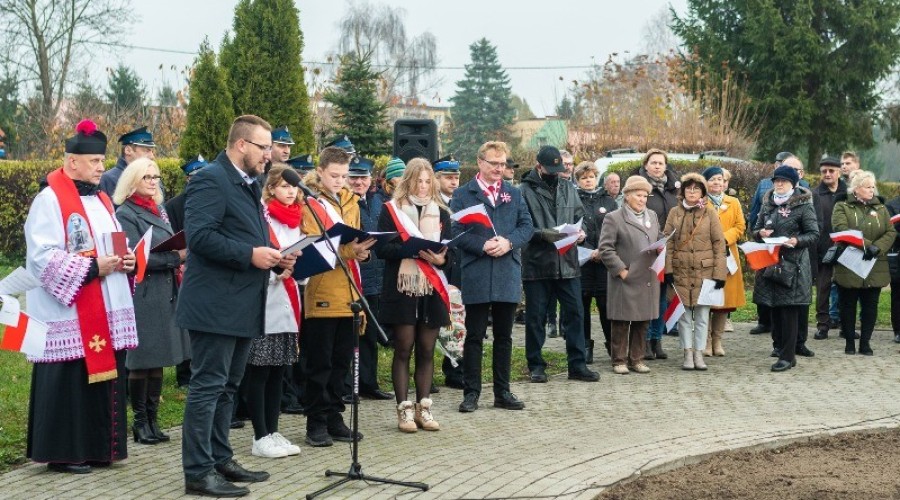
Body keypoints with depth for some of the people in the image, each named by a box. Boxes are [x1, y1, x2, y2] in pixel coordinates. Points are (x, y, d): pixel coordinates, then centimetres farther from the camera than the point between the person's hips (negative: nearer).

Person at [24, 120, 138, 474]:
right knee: (69, 380, -5)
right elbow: (42, 256, -17)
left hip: (106, 312, 8)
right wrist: (92, 268, -20)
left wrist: (126, 260, 2)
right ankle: (63, 452, 4)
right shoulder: (50, 200, -9)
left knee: (105, 375, 9)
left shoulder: (101, 201, 16)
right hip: (69, 314, -8)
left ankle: (99, 447, 17)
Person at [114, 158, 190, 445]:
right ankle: (140, 421, 7)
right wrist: (175, 257, -20)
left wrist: (181, 263, 3)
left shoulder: (159, 212, 17)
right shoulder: (126, 214, -6)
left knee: (158, 360, 10)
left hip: (166, 295, 7)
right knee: (141, 362, -2)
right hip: (142, 295, -7)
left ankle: (152, 419, 17)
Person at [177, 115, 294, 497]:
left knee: (227, 387, 16)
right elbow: (199, 235, -23)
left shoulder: (249, 184, 18)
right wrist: (250, 255, -23)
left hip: (242, 306, 10)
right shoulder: (210, 179, -13)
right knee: (208, 387, -6)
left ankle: (220, 460, 25)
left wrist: (273, 257, 6)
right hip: (215, 305, -10)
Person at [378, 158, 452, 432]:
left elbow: (450, 250, 11)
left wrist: (441, 258, -12)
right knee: (403, 349, -1)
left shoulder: (441, 212, 14)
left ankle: (424, 408, 12)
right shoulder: (391, 209, 2)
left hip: (432, 289, 3)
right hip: (401, 288, -3)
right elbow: (383, 248, -7)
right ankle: (404, 409, 4)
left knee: (427, 350, 5)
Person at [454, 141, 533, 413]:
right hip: (476, 275, -3)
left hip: (508, 275, 4)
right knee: (474, 336, 1)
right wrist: (482, 246, -17)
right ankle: (471, 393, 8)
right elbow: (455, 231, -5)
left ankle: (502, 392, 17)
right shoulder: (463, 194, 2)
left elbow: (527, 226, 7)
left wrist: (508, 242, -11)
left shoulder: (514, 194, 13)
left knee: (504, 336, 10)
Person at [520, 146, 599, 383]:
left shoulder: (568, 189, 12)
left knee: (574, 313, 4)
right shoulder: (525, 191, -4)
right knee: (535, 316, 4)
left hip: (568, 263, 4)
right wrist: (543, 234, -20)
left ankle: (577, 365, 10)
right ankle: (536, 365, 15)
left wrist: (580, 232, -3)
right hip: (536, 263, -4)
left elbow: (579, 216, 18)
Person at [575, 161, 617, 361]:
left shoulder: (608, 201, 12)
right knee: (583, 305, 3)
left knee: (607, 303, 0)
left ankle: (612, 344, 11)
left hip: (605, 261, 1)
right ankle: (585, 347, 12)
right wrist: (589, 252, -13)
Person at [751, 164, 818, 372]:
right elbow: (756, 228, 19)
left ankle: (788, 356, -5)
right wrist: (760, 233, -4)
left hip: (793, 264, -6)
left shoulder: (803, 205, -4)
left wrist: (796, 241, -21)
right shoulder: (767, 203, 12)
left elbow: (814, 234, -3)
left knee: (789, 308, -7)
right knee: (774, 306, 12)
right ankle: (779, 344, 28)